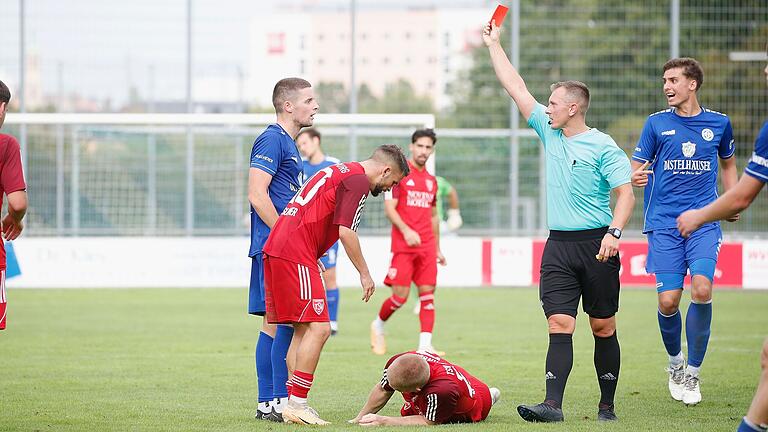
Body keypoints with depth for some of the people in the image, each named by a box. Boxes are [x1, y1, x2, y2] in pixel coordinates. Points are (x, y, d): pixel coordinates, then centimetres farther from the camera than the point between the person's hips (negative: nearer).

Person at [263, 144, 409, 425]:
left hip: (276, 248, 10)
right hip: (295, 255, -10)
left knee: (302, 330, 12)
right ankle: (296, 404, -12)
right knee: (318, 328, -10)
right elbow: (345, 231, -13)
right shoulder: (357, 179, -6)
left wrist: (313, 260, 25)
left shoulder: (340, 171, 25)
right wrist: (365, 274, -4)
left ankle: (294, 403, 11)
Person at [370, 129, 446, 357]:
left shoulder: (431, 180, 17)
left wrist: (437, 248, 23)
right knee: (400, 296, -8)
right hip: (403, 244, -5)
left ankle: (425, 345, -6)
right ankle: (378, 325, 20)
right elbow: (389, 207, -9)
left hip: (427, 246, 6)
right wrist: (406, 230, -23)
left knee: (427, 293, -3)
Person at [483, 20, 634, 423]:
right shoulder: (549, 132, 12)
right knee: (559, 323, -7)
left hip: (595, 245, -5)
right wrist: (494, 44, 17)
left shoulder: (602, 146, -5)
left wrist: (614, 231, -24)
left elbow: (625, 192, -10)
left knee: (603, 328, 3)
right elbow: (516, 88, 16)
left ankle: (607, 406, 10)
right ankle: (552, 405, -17)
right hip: (558, 246, 5)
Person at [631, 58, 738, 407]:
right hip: (664, 224, 0)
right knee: (668, 300, -9)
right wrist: (635, 177, -19)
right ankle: (675, 362, 20)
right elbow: (636, 168, 5)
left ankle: (693, 373, -3)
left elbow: (728, 163, 26)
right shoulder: (657, 123, 6)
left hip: (704, 222, 0)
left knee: (702, 289, -19)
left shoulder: (719, 123, 9)